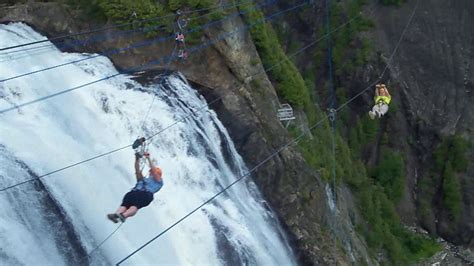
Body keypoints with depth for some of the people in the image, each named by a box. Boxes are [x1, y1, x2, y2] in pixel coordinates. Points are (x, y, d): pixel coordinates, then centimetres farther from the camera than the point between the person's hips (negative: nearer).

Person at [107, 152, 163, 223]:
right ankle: (116, 215, -54)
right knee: (125, 204, -28)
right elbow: (137, 170, 29)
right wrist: (137, 159, 18)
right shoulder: (142, 179, 42)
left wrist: (148, 159, 14)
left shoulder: (158, 181, 29)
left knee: (135, 206, -35)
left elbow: (153, 170, 15)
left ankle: (123, 215, -62)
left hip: (146, 193, -5)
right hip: (134, 191, 5)